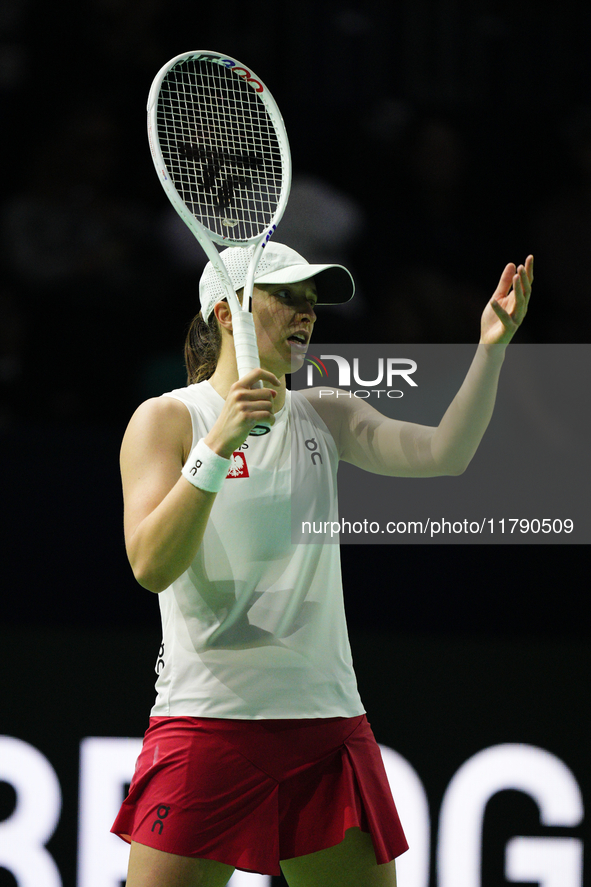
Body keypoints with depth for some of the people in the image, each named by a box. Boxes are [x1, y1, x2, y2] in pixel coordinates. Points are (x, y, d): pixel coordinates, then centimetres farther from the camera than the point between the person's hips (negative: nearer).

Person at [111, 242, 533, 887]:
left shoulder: (325, 418, 13)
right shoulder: (168, 418, -1)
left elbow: (441, 454, -3)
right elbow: (151, 565, -15)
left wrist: (491, 348, -15)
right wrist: (219, 443, -24)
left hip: (328, 722, 5)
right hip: (208, 722, -5)